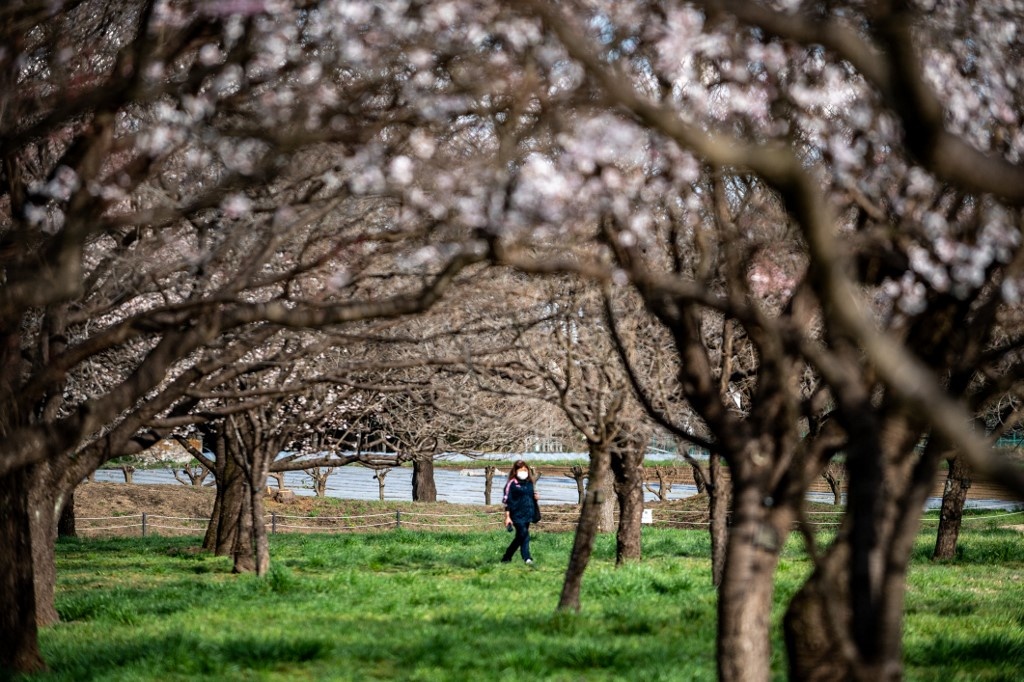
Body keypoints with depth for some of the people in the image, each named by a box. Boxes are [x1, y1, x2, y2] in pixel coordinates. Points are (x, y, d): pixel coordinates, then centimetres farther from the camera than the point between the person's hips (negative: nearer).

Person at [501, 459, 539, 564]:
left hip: (527, 515, 7)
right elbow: (507, 501, -7)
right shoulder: (512, 484, -6)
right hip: (517, 515, -7)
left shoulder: (529, 483, 13)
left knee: (519, 538, 11)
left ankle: (506, 558, 23)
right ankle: (527, 557, -19)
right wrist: (507, 516, -11)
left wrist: (536, 497, 1)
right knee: (524, 534, -19)